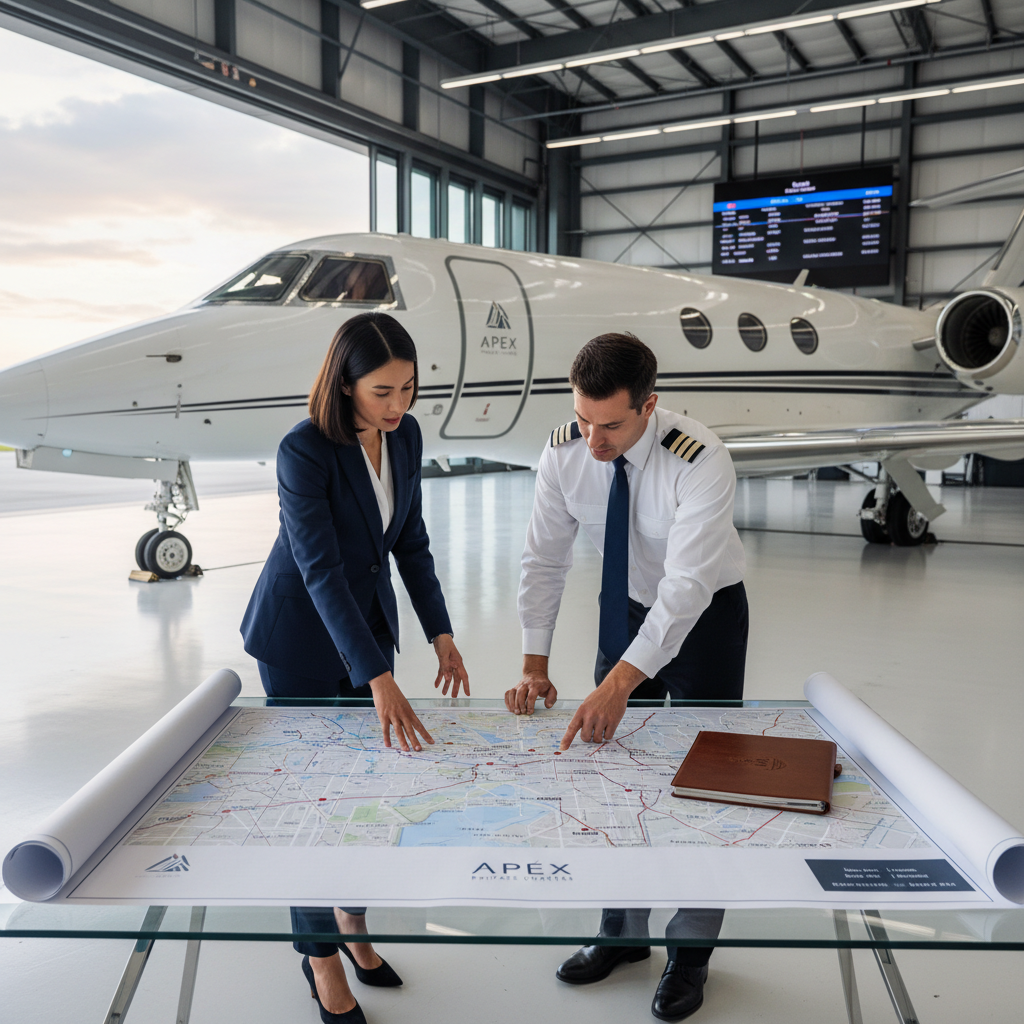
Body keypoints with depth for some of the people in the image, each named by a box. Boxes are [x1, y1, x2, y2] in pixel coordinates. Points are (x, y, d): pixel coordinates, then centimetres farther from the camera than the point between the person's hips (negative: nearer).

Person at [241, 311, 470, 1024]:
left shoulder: (405, 435, -7)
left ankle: (353, 919, 36)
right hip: (299, 634, -6)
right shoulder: (304, 451, -26)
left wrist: (441, 632, -4)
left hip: (368, 619, 6)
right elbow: (321, 572, -32)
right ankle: (322, 957, 24)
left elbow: (411, 542, 2)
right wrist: (380, 680, -38)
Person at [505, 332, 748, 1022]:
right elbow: (545, 558, -12)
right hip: (629, 607, 5)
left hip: (704, 613, -4)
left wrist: (617, 686, -46)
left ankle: (690, 953, 23)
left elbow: (686, 587, -38)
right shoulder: (565, 453, -18)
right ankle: (623, 932, 32)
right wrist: (535, 667, -20)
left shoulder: (702, 463, -33)